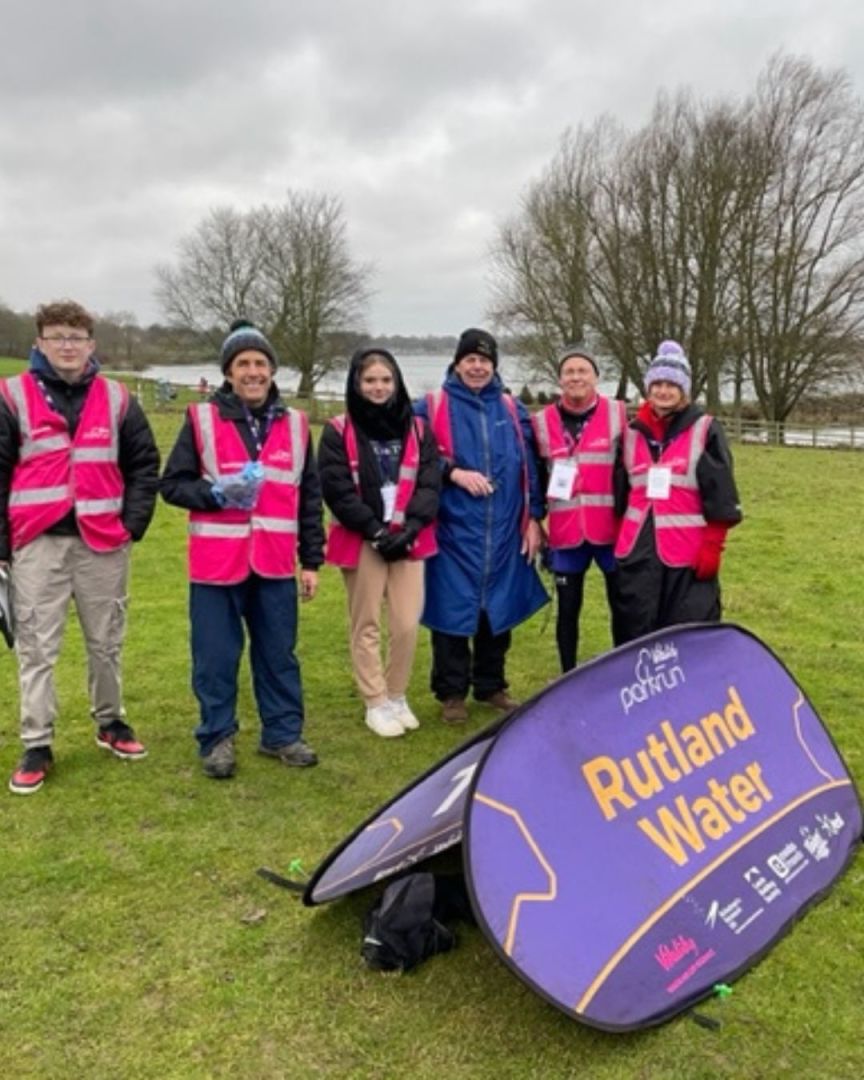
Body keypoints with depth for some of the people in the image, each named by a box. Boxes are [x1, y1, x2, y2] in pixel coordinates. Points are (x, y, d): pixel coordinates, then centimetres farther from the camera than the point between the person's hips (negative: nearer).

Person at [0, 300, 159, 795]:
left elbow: (144, 466, 9)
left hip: (103, 541, 2)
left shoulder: (118, 399, 6)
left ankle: (111, 722, 30)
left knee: (107, 642, 12)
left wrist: (133, 523, -2)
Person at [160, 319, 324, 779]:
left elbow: (310, 498, 11)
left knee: (279, 655, 12)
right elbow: (172, 484, 0)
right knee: (215, 659, 5)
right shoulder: (201, 419, -3)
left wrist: (311, 560, 8)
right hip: (217, 563, -2)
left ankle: (282, 734, 27)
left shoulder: (295, 425, 7)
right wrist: (216, 493, -19)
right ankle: (217, 739, 22)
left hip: (276, 564, 3)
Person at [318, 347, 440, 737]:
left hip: (408, 540, 3)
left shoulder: (417, 430, 8)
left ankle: (396, 696, 22)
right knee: (366, 625, 5)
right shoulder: (338, 432, -2)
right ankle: (376, 704, 17)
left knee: (407, 624, 2)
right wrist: (375, 531, -13)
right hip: (361, 541, -2)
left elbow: (429, 484, 2)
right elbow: (336, 489, -8)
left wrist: (410, 528, -12)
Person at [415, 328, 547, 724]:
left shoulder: (513, 410, 12)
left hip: (503, 532, 4)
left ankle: (491, 685, 26)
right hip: (453, 530, -3)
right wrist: (453, 472, -16)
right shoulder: (431, 407, 0)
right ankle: (451, 692, 14)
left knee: (499, 607, 11)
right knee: (452, 608, 0)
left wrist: (533, 518, 8)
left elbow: (529, 468, 12)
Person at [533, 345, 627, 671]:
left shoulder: (618, 415, 1)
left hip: (613, 530, -1)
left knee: (621, 607, 9)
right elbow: (536, 478, 11)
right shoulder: (542, 422, 4)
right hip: (565, 533, 1)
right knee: (568, 609, 10)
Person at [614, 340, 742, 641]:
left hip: (688, 553, -4)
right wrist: (620, 540, 14)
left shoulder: (705, 431, -3)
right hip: (637, 551, 5)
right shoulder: (633, 433, 10)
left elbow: (720, 496, -5)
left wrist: (712, 546, -10)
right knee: (636, 633, 10)